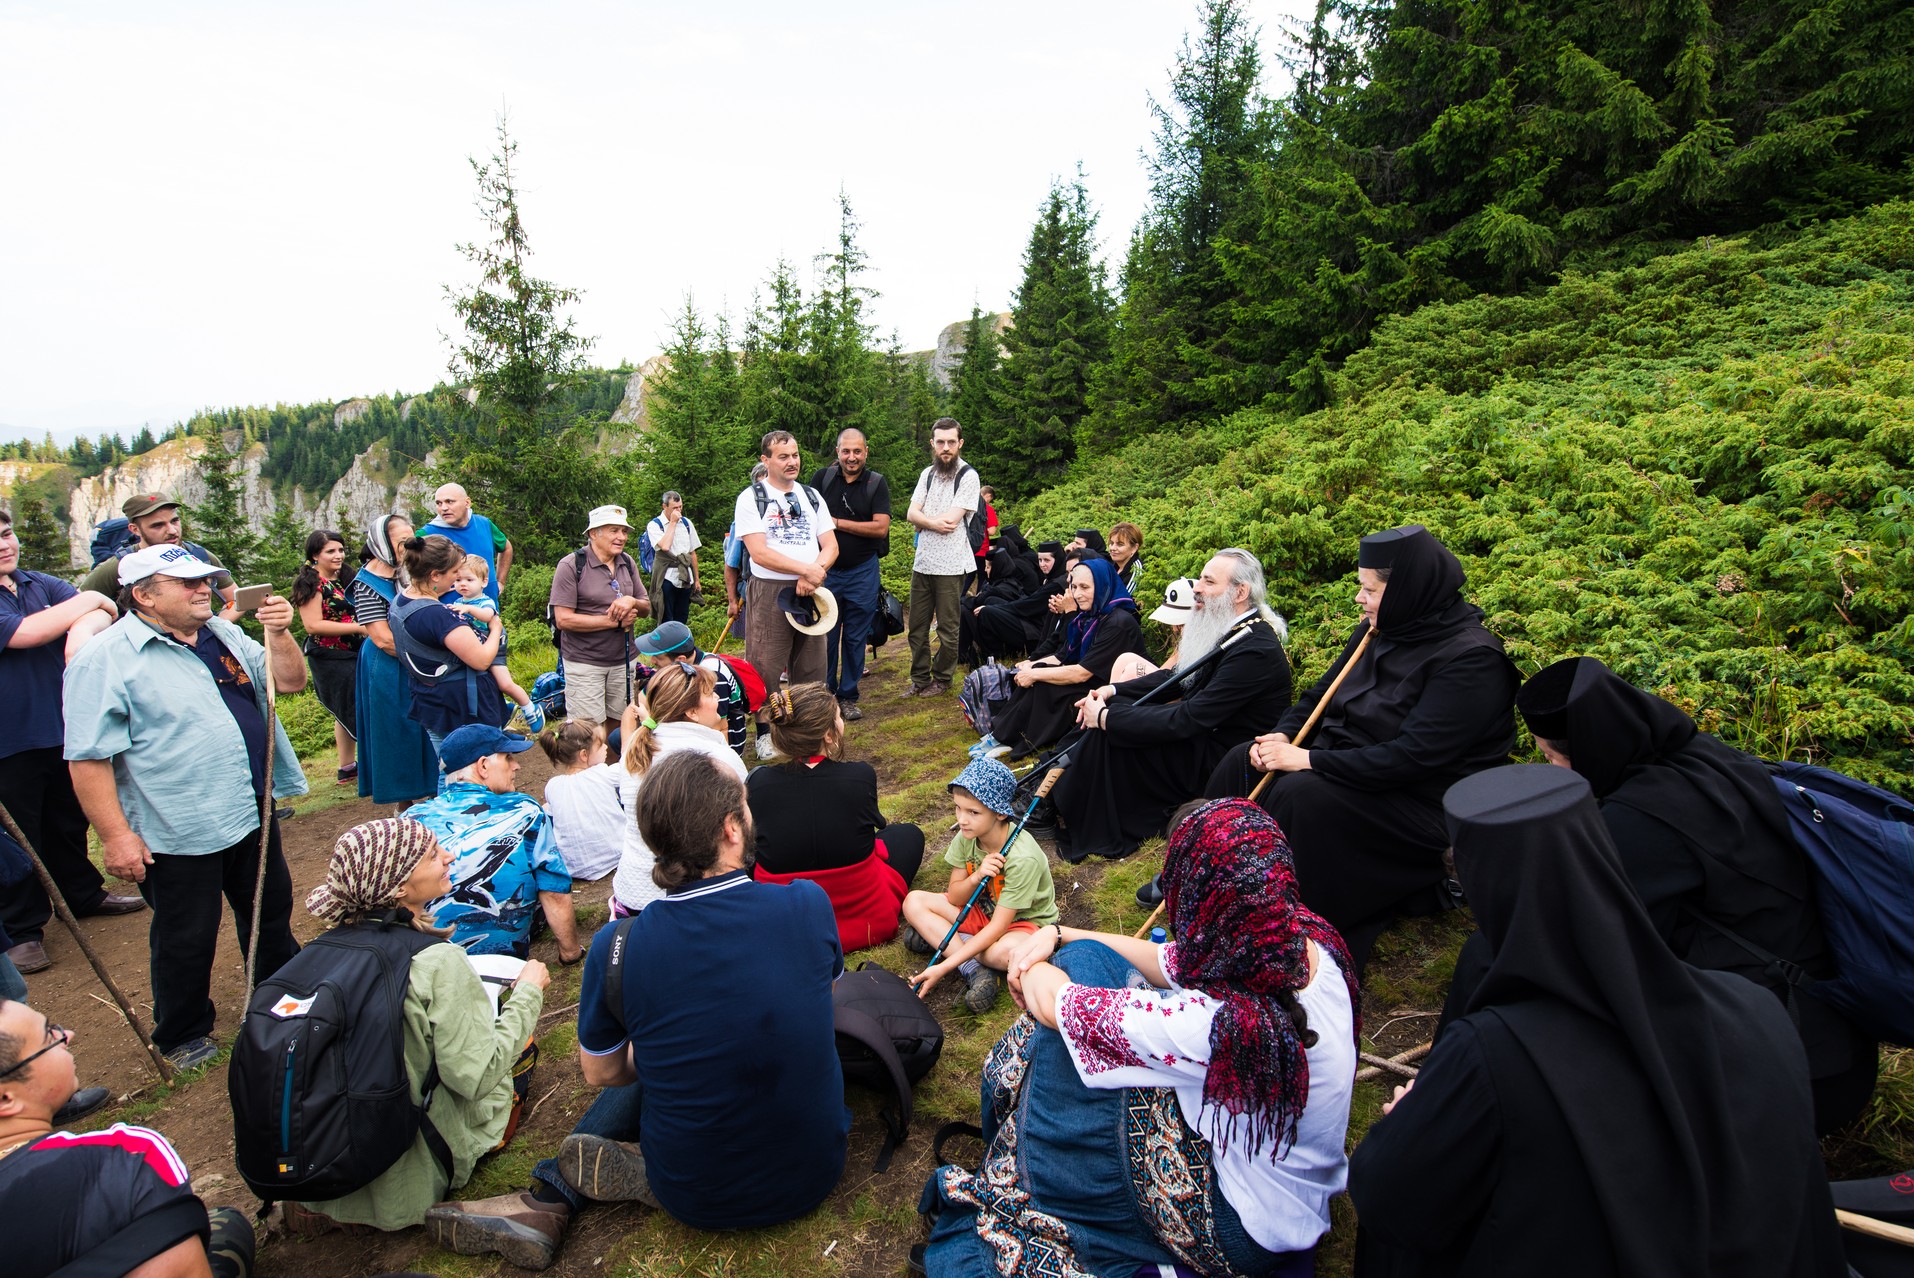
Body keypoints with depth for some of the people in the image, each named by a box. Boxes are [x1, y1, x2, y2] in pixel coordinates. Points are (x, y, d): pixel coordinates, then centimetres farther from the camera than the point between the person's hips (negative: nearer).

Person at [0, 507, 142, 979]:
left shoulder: (38, 583, 5)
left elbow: (103, 611, -8)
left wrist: (83, 628, -31)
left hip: (62, 729, 6)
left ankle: (83, 894, 38)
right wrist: (90, 601, -14)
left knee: (69, 820, 21)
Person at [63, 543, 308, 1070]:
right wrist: (115, 834, -19)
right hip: (178, 834, -6)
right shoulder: (106, 659, -15)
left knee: (271, 913, 23)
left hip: (254, 812, 7)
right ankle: (183, 1036, 33)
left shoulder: (223, 634, 5)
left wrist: (279, 634, -11)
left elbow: (289, 681, 7)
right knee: (187, 940, 11)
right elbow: (89, 757, -17)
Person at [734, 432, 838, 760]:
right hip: (769, 591, -4)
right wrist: (806, 568, -18)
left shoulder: (811, 496, 13)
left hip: (810, 591, 5)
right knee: (766, 665, -2)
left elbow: (830, 546, 8)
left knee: (812, 665, 8)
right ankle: (764, 731, 11)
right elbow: (759, 552, -13)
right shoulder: (751, 498, -2)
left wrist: (812, 576, -11)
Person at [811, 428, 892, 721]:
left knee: (856, 638, 8)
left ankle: (848, 696, 20)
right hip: (826, 570, 1)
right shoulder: (822, 478, 1)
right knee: (825, 636, 5)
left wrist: (837, 522, -11)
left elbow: (881, 528, -11)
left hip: (863, 572, 0)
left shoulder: (877, 483, -2)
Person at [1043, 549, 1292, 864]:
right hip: (1202, 732, 9)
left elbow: (1189, 720, -29)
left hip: (1217, 758, -9)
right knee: (1114, 709, -1)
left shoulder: (1256, 650, -26)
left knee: (1107, 731, -17)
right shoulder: (1226, 629, 4)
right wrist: (1112, 691, -3)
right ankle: (1051, 797, 3)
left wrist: (1106, 716, -24)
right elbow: (1176, 677, 10)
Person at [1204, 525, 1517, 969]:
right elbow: (1321, 692, 12)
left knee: (1299, 795, -31)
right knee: (1242, 761, -4)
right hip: (1349, 763, 9)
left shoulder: (1471, 660, -22)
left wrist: (1308, 760, -27)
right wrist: (1282, 735, -9)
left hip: (1420, 805, -8)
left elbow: (1412, 756, -29)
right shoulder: (1377, 631, 3)